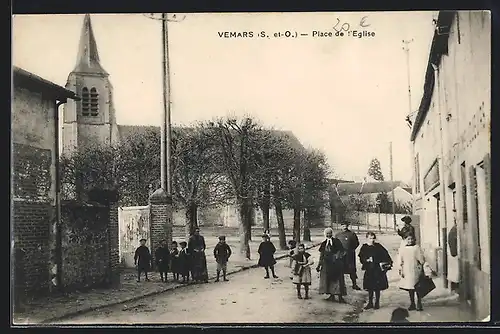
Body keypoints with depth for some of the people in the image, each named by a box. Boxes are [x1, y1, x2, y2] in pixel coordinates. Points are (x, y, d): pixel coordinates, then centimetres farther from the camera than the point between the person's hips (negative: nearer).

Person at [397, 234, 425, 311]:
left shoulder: (416, 248, 0)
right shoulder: (402, 249, 5)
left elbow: (421, 260, 2)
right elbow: (400, 261, 7)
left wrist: (422, 269, 1)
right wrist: (400, 270, 1)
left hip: (416, 271, -2)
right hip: (407, 272, 2)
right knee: (410, 288, 8)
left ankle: (419, 304, 10)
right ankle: (412, 304, 17)